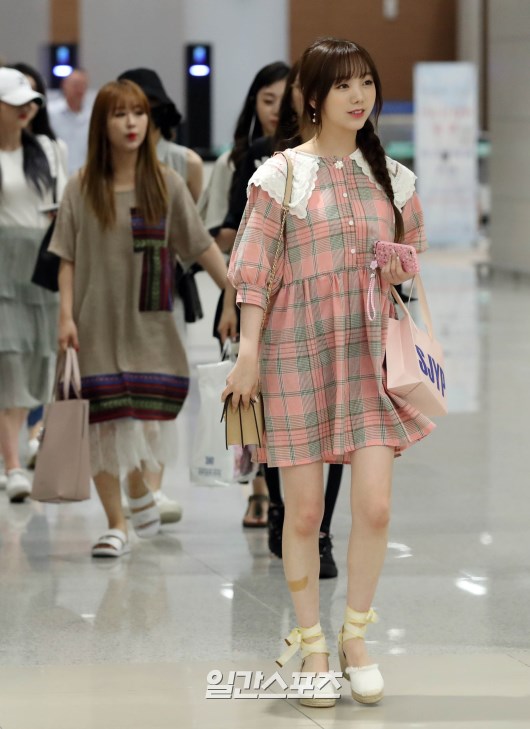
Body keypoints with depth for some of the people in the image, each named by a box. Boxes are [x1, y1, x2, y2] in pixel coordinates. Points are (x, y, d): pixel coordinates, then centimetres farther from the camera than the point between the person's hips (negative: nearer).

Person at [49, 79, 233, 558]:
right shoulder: (82, 190, 1)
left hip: (151, 324, 1)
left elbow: (201, 245, 4)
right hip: (98, 323, -1)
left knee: (150, 419, 0)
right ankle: (116, 526, 8)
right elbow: (67, 258, 1)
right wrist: (66, 316, -8)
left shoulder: (166, 185, 2)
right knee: (105, 422, -3)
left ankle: (139, 490, 32)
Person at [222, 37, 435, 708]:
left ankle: (355, 638, 11)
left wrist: (406, 268, 1)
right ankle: (310, 645, 15)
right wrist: (249, 351, -9)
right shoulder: (281, 174, -2)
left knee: (375, 506, -7)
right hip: (297, 350, -3)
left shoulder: (392, 177, 9)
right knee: (304, 512, 1)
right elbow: (252, 265, -4)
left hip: (369, 352, 3)